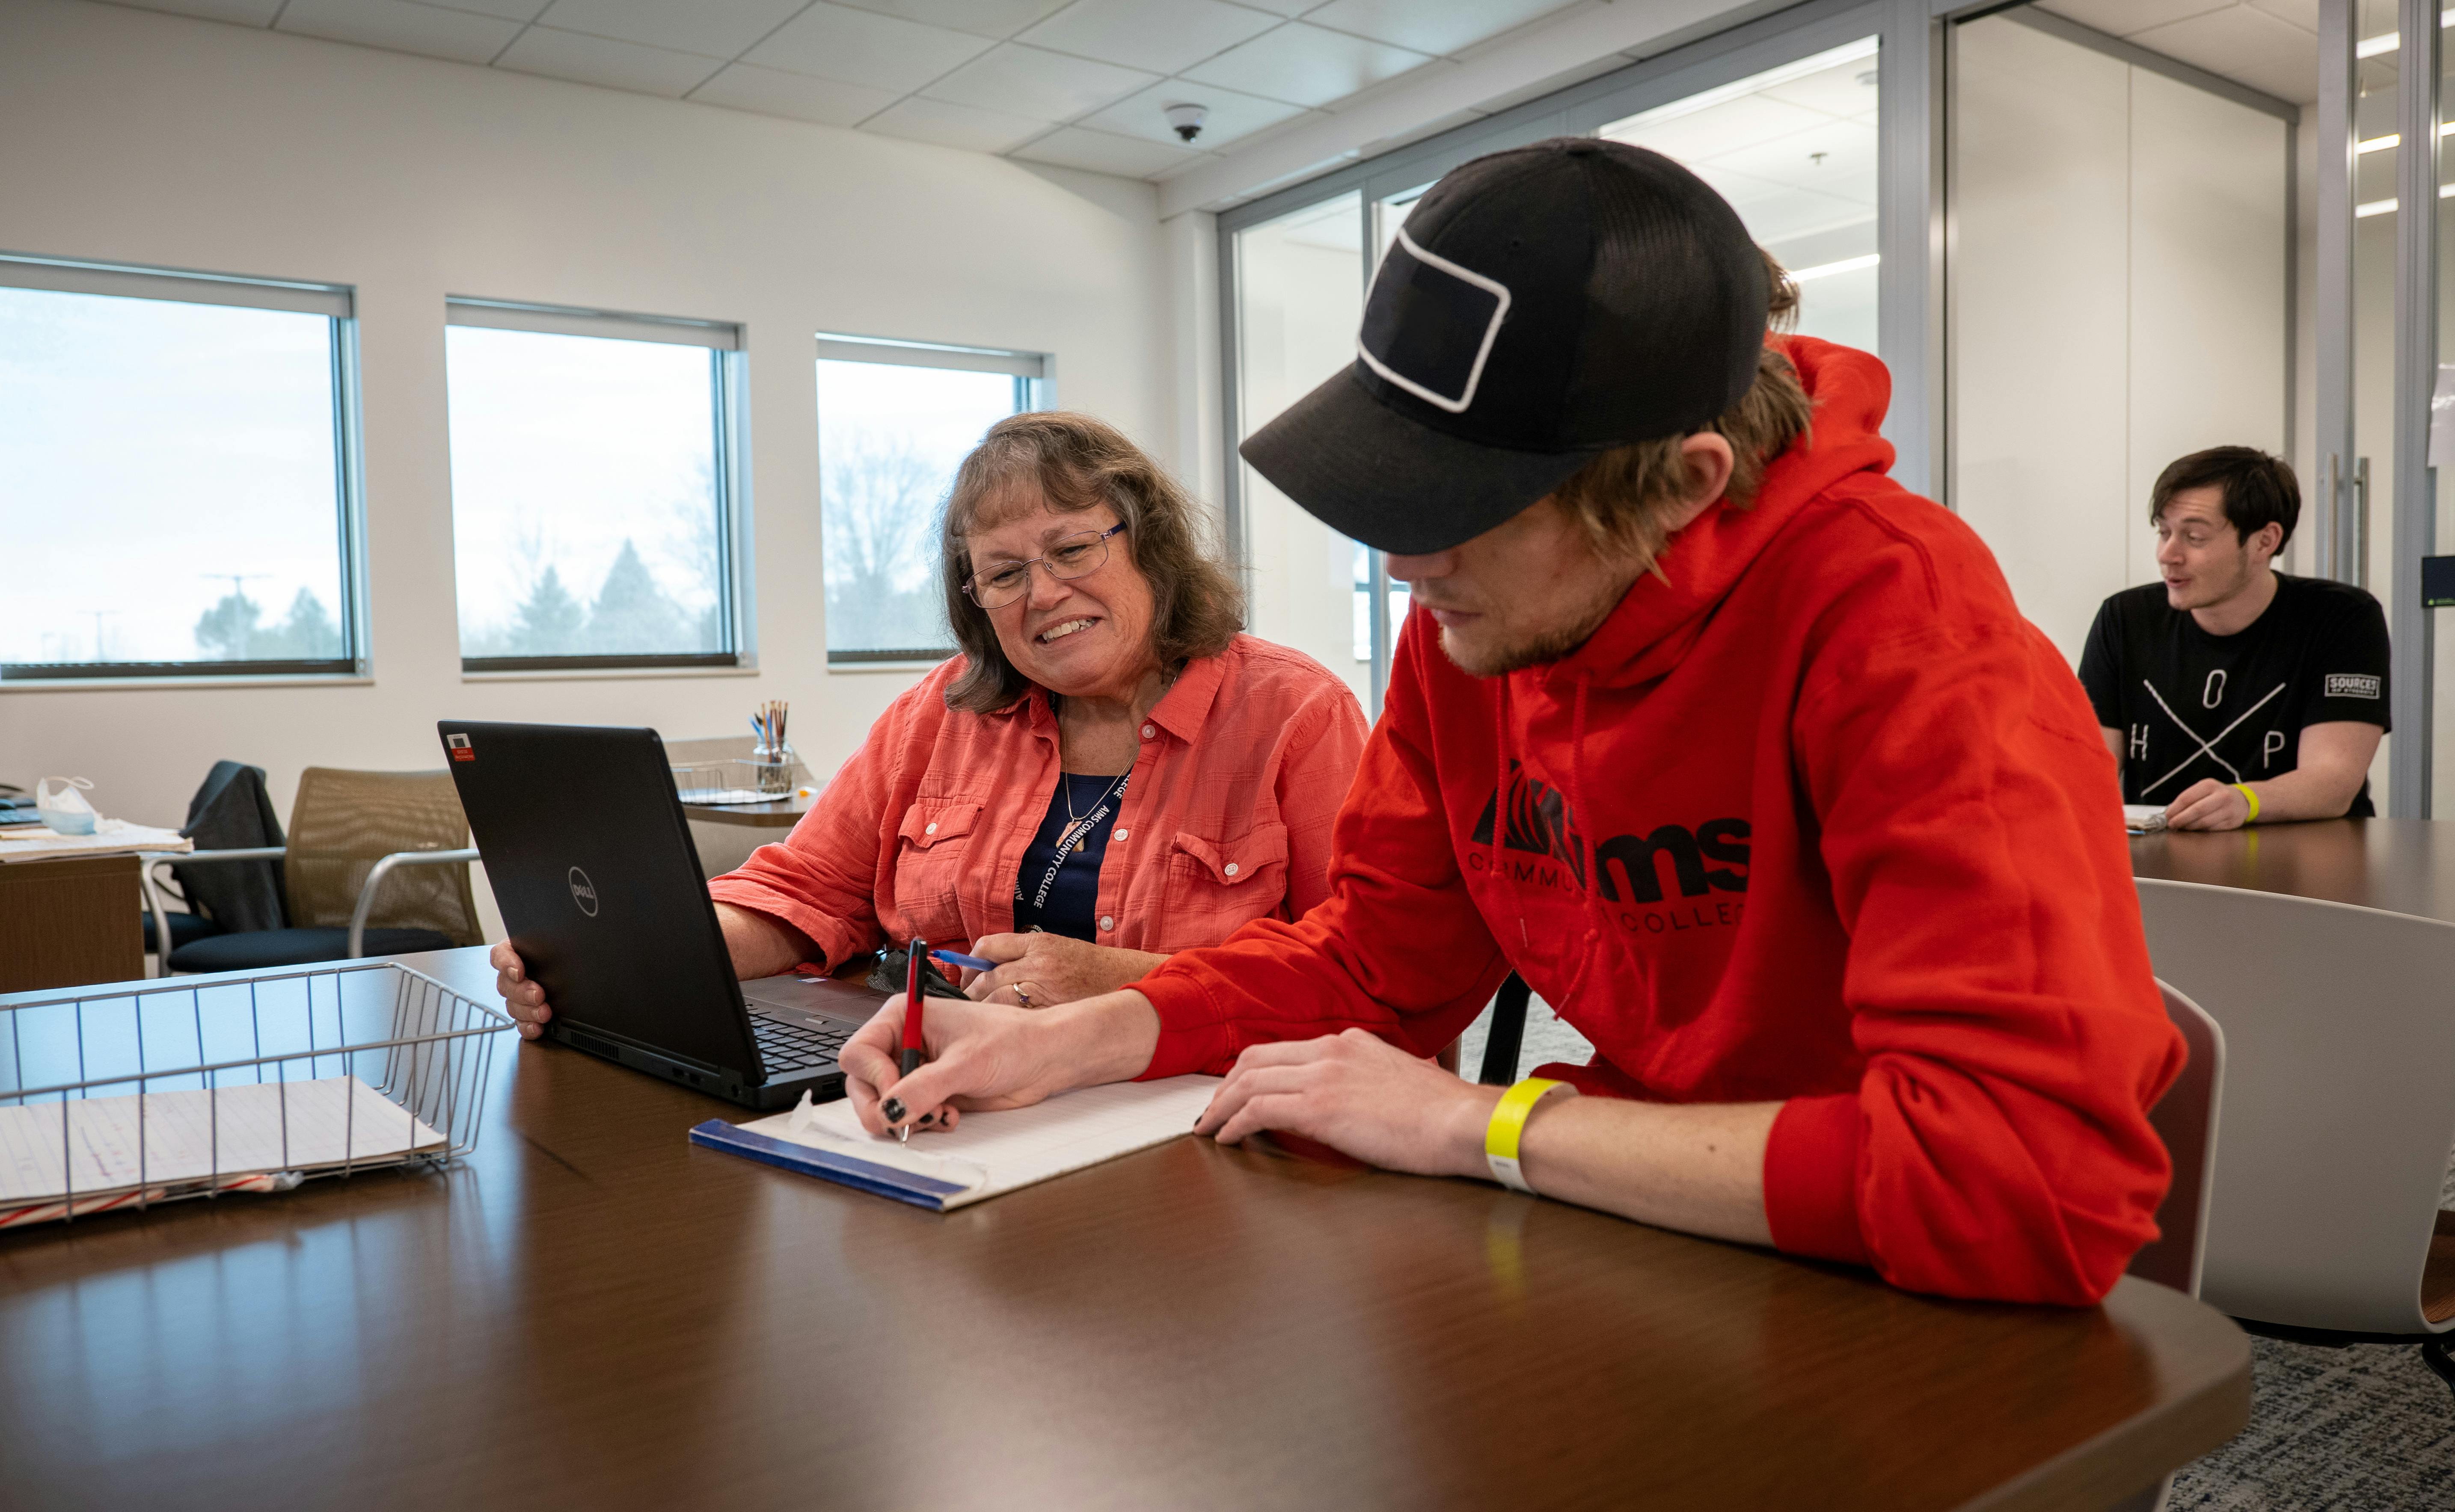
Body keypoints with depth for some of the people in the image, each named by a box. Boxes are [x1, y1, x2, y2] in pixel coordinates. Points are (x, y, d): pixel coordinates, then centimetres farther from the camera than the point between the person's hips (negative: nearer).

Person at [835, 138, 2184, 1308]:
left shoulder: (1894, 618, -26)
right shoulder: (1467, 620, -5)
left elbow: (2042, 1173, -35)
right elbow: (1377, 959, 6)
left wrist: (1488, 1123, -26)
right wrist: (1072, 1039, -10)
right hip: (1650, 1261, 5)